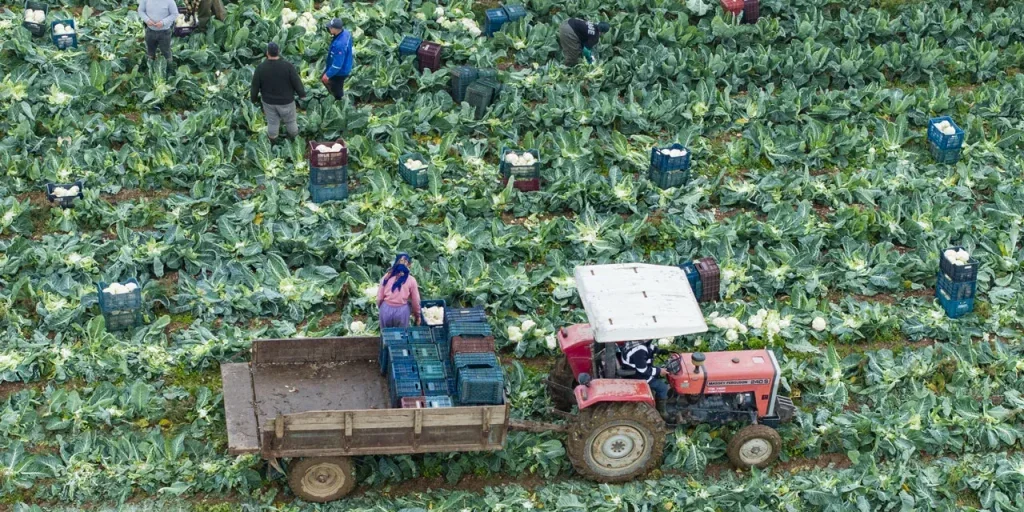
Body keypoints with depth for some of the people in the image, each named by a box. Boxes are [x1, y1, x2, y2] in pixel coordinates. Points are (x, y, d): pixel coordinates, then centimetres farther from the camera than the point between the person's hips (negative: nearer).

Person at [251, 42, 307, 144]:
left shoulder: (260, 68, -21)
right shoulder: (288, 66, -26)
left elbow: (255, 85, -10)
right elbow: (297, 82, -16)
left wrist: (254, 98, 8)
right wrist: (302, 94, 2)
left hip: (269, 101, 2)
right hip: (286, 101, -1)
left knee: (272, 122, 22)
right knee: (290, 120, 23)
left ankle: (273, 140, 43)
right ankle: (292, 137, 45)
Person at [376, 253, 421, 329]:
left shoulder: (387, 277, -1)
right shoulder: (411, 280, -4)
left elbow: (379, 298, 2)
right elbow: (415, 301, 2)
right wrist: (417, 316, 17)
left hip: (386, 309, 1)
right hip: (401, 311, -1)